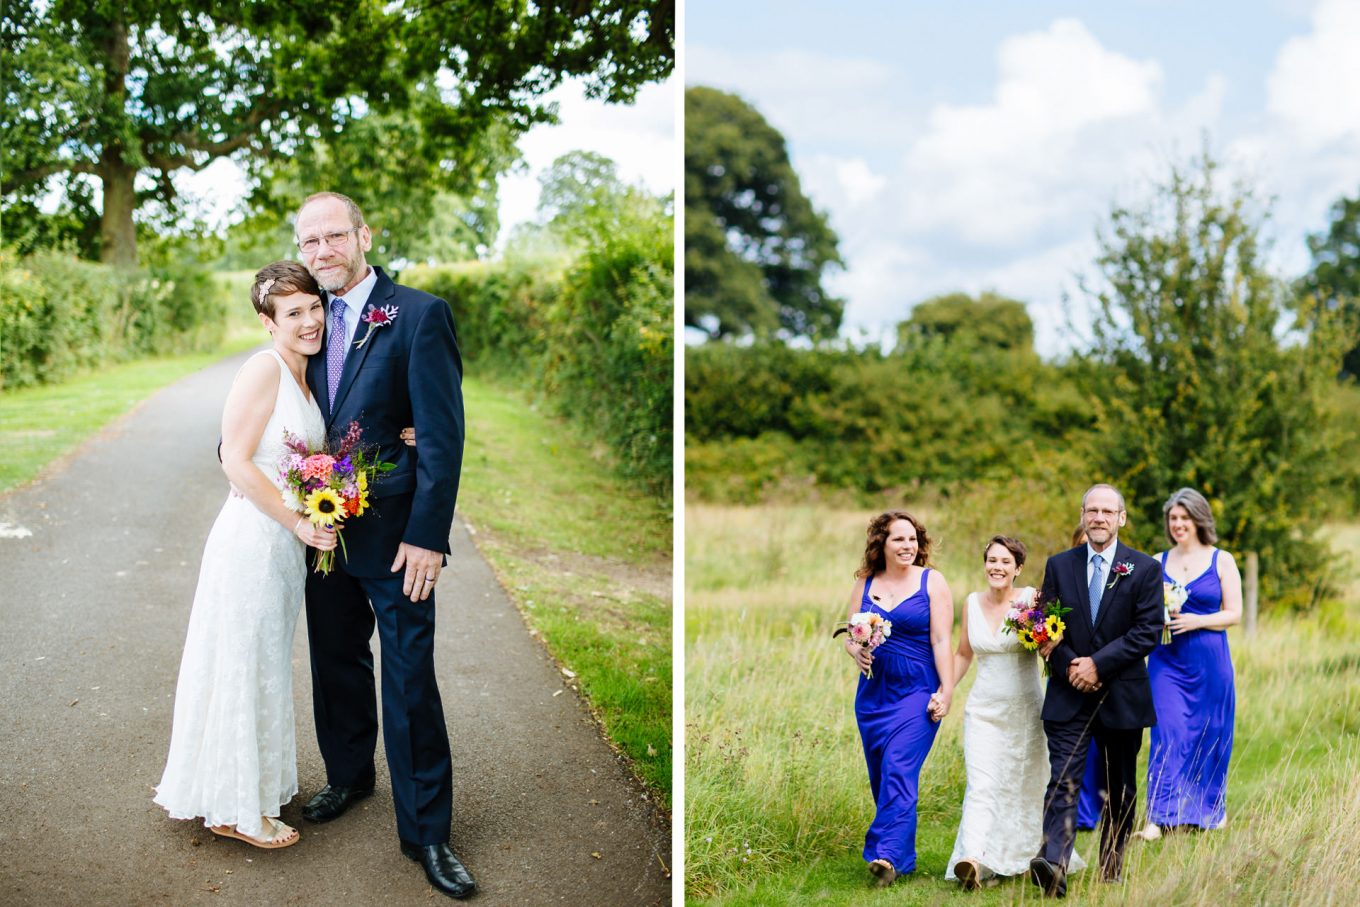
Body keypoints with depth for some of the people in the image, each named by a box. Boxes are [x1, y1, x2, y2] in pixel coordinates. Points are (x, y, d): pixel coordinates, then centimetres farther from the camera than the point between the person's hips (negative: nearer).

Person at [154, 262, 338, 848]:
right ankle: (234, 807, 19)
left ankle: (258, 783, 37)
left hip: (288, 546, 9)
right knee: (244, 665, 4)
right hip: (253, 538, -9)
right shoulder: (264, 368, -16)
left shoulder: (308, 374, 10)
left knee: (267, 665, 20)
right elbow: (235, 460, -20)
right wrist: (298, 523, -19)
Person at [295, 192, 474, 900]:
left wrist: (426, 536, -18)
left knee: (410, 683, -1)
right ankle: (348, 776, 41)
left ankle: (426, 832, 10)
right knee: (336, 663, 19)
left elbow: (442, 435, -14)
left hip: (394, 536, -6)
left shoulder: (420, 314, -12)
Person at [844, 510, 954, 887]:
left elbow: (941, 640, -7)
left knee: (898, 770, -16)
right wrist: (856, 651, -11)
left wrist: (946, 691, -12)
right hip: (873, 693, 5)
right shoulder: (865, 583, 8)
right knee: (880, 776, 8)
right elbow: (849, 634, 12)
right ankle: (904, 856, 21)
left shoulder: (932, 582, -2)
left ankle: (888, 855, -20)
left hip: (917, 692, -5)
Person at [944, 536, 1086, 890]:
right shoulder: (972, 603, 4)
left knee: (1024, 785, 13)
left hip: (1024, 709, -1)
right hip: (983, 710, 1)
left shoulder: (1031, 599, -6)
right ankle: (972, 862, -25)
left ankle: (1026, 857, 33)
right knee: (981, 786, -12)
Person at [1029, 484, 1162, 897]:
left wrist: (1098, 664, -15)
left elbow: (1148, 631, -8)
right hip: (1068, 695, 0)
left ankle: (1112, 868, 24)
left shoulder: (1144, 569, 0)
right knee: (1063, 782, -13)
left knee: (1120, 789, 11)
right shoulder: (1059, 565, 6)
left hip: (1121, 696, 0)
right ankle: (1053, 865, -23)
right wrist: (1070, 667, -12)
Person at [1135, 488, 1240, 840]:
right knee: (1167, 734, -8)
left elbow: (1234, 613, -1)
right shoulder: (1158, 562, 9)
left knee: (1209, 735, 7)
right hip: (1166, 661, 1)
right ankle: (1159, 817, -10)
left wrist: (1196, 621, -15)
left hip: (1209, 661, -1)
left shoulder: (1222, 561, 2)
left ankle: (1212, 808, 28)